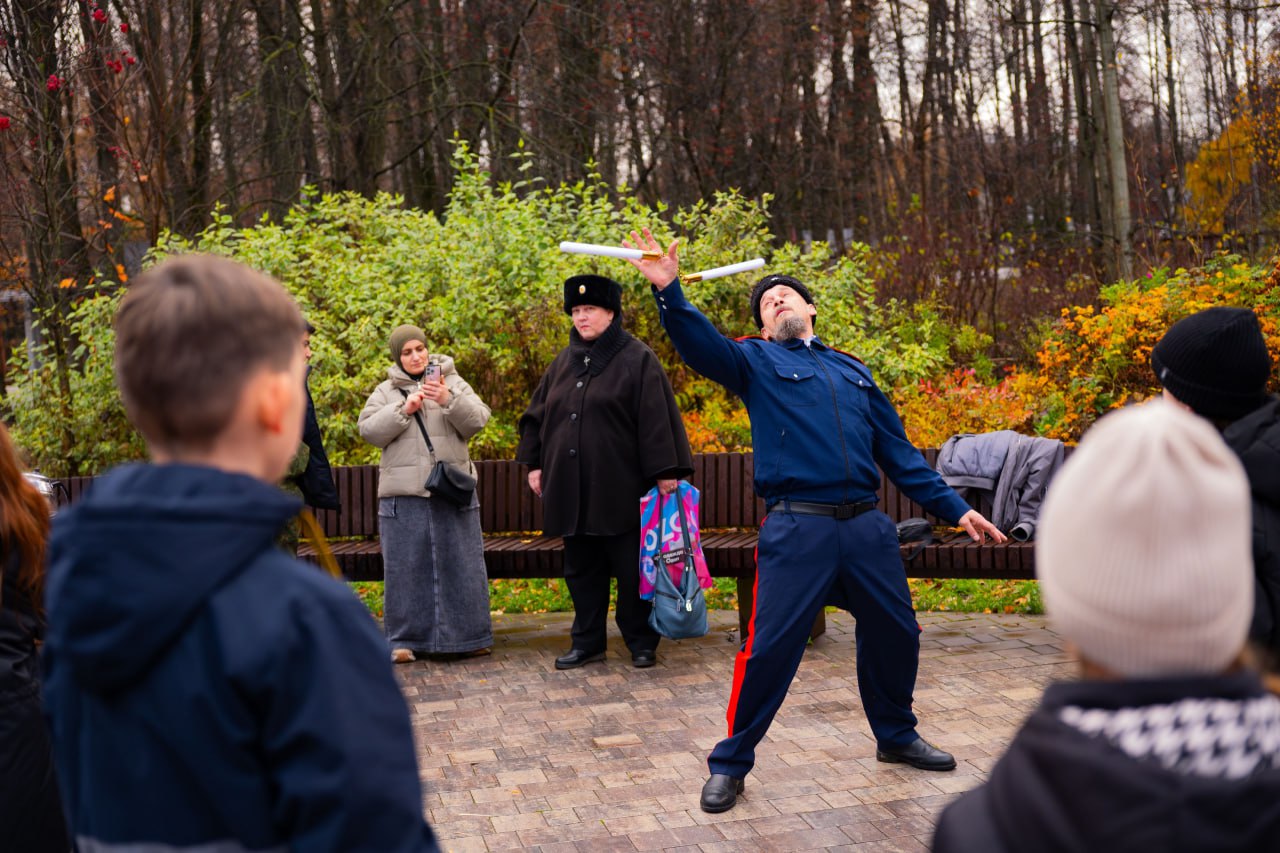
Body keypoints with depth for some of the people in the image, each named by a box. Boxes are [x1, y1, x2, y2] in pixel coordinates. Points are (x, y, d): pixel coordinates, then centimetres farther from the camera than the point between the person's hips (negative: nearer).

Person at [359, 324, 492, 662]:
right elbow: (368, 430, -1)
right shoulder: (386, 391, 11)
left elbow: (477, 420, -2)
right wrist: (403, 409, -12)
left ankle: (467, 636, 13)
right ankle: (405, 639, 13)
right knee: (406, 568, 3)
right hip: (403, 494, 0)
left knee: (460, 564, 3)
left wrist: (449, 400, -18)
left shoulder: (453, 383, 11)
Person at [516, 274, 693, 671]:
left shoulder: (637, 359, -4)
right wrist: (535, 462, 12)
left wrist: (665, 471, -15)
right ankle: (587, 641, 23)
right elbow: (537, 415, 18)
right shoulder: (563, 362, 13)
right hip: (571, 488, 6)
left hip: (619, 488, -5)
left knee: (631, 568, 3)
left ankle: (641, 641, 16)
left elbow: (657, 418, -10)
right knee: (581, 568, 12)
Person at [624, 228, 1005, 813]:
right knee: (770, 647, -5)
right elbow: (701, 345, -12)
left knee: (894, 635, 14)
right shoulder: (757, 361, 9)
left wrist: (954, 508, 16)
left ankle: (896, 737, 39)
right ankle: (730, 763, 14)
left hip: (866, 526, 5)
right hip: (797, 529, -4)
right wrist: (668, 291, -29)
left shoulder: (851, 370, 21)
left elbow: (898, 452, 21)